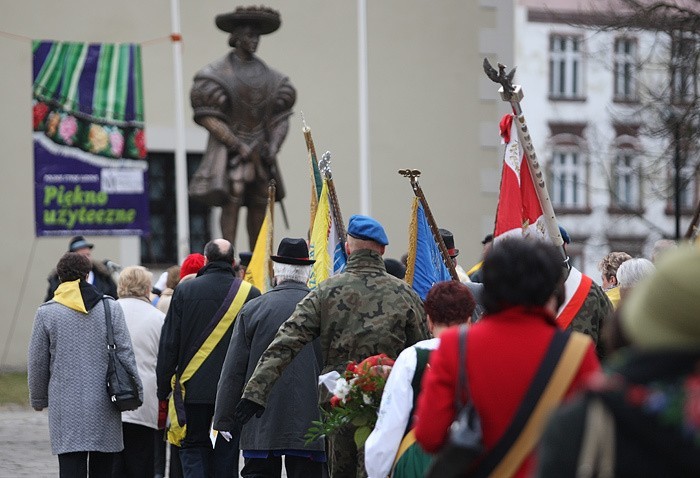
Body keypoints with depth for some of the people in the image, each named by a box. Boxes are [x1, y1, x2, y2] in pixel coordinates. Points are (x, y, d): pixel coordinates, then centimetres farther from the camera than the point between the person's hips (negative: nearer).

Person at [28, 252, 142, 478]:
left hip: (66, 409, -1)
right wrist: (135, 392, 10)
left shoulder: (46, 312, -1)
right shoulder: (110, 307, 1)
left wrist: (39, 399, 17)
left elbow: (37, 363, 4)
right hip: (104, 407, 1)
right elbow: (125, 354, 1)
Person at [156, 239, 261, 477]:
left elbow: (168, 344, 0)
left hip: (193, 386, -1)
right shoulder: (251, 294, -2)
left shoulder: (184, 290, -2)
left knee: (193, 448, 8)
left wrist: (163, 387, 7)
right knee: (226, 453, 8)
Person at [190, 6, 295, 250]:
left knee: (259, 205, 3)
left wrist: (273, 147, -5)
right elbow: (208, 117, -10)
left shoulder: (268, 75, 10)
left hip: (260, 150, 5)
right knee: (231, 202, -12)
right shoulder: (218, 73, -5)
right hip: (228, 149, -5)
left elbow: (280, 117, 12)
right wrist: (239, 147, -15)